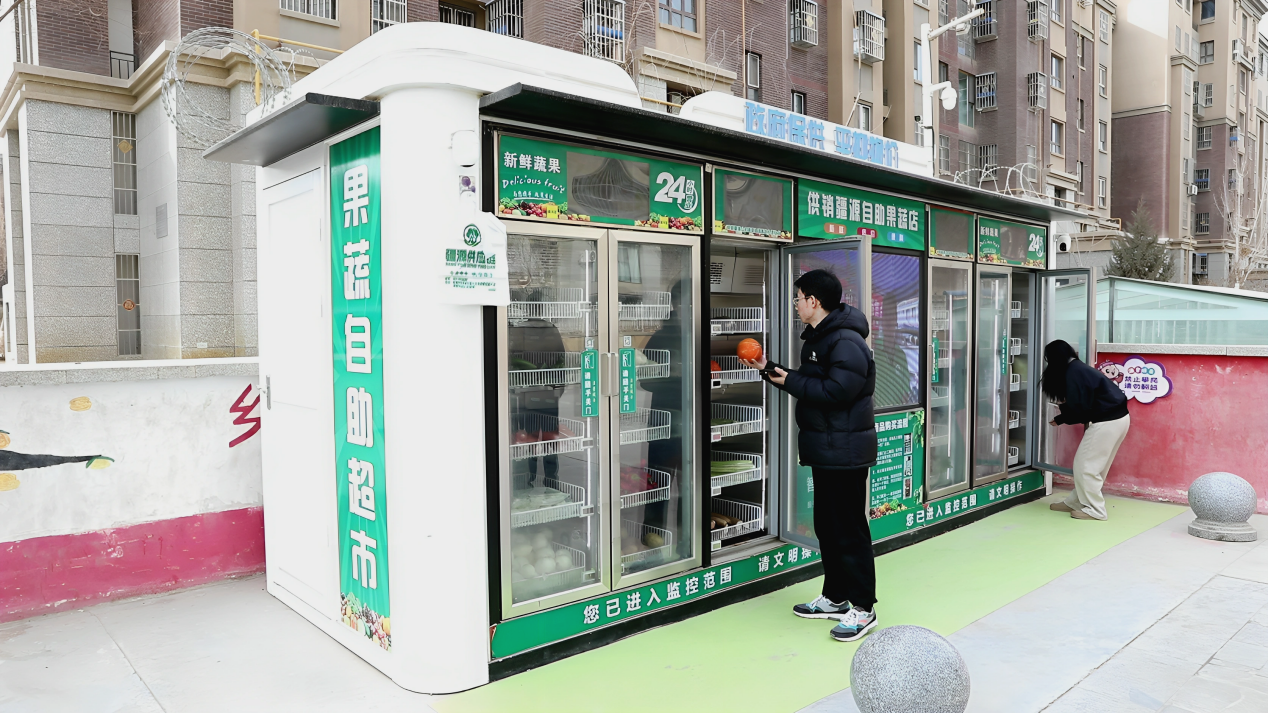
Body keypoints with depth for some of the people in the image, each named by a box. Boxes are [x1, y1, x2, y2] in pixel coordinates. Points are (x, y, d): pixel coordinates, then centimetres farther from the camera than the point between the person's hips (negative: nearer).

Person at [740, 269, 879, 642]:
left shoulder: (846, 342, -18)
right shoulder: (818, 337, 16)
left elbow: (835, 391, -27)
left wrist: (789, 380, -17)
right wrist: (769, 369, 13)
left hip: (845, 452, -11)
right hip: (825, 449, 11)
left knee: (849, 528, -3)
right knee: (826, 524, 16)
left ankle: (862, 608, 8)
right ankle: (835, 597, 28)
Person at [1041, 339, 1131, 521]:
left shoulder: (1072, 373, -15)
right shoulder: (1078, 368, 14)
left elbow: (1077, 409, -16)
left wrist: (1060, 420, 1)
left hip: (1107, 422, -10)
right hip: (1117, 417, 10)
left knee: (1085, 465, 0)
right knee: (1093, 464, 16)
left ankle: (1095, 510, 7)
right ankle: (1075, 502, 25)